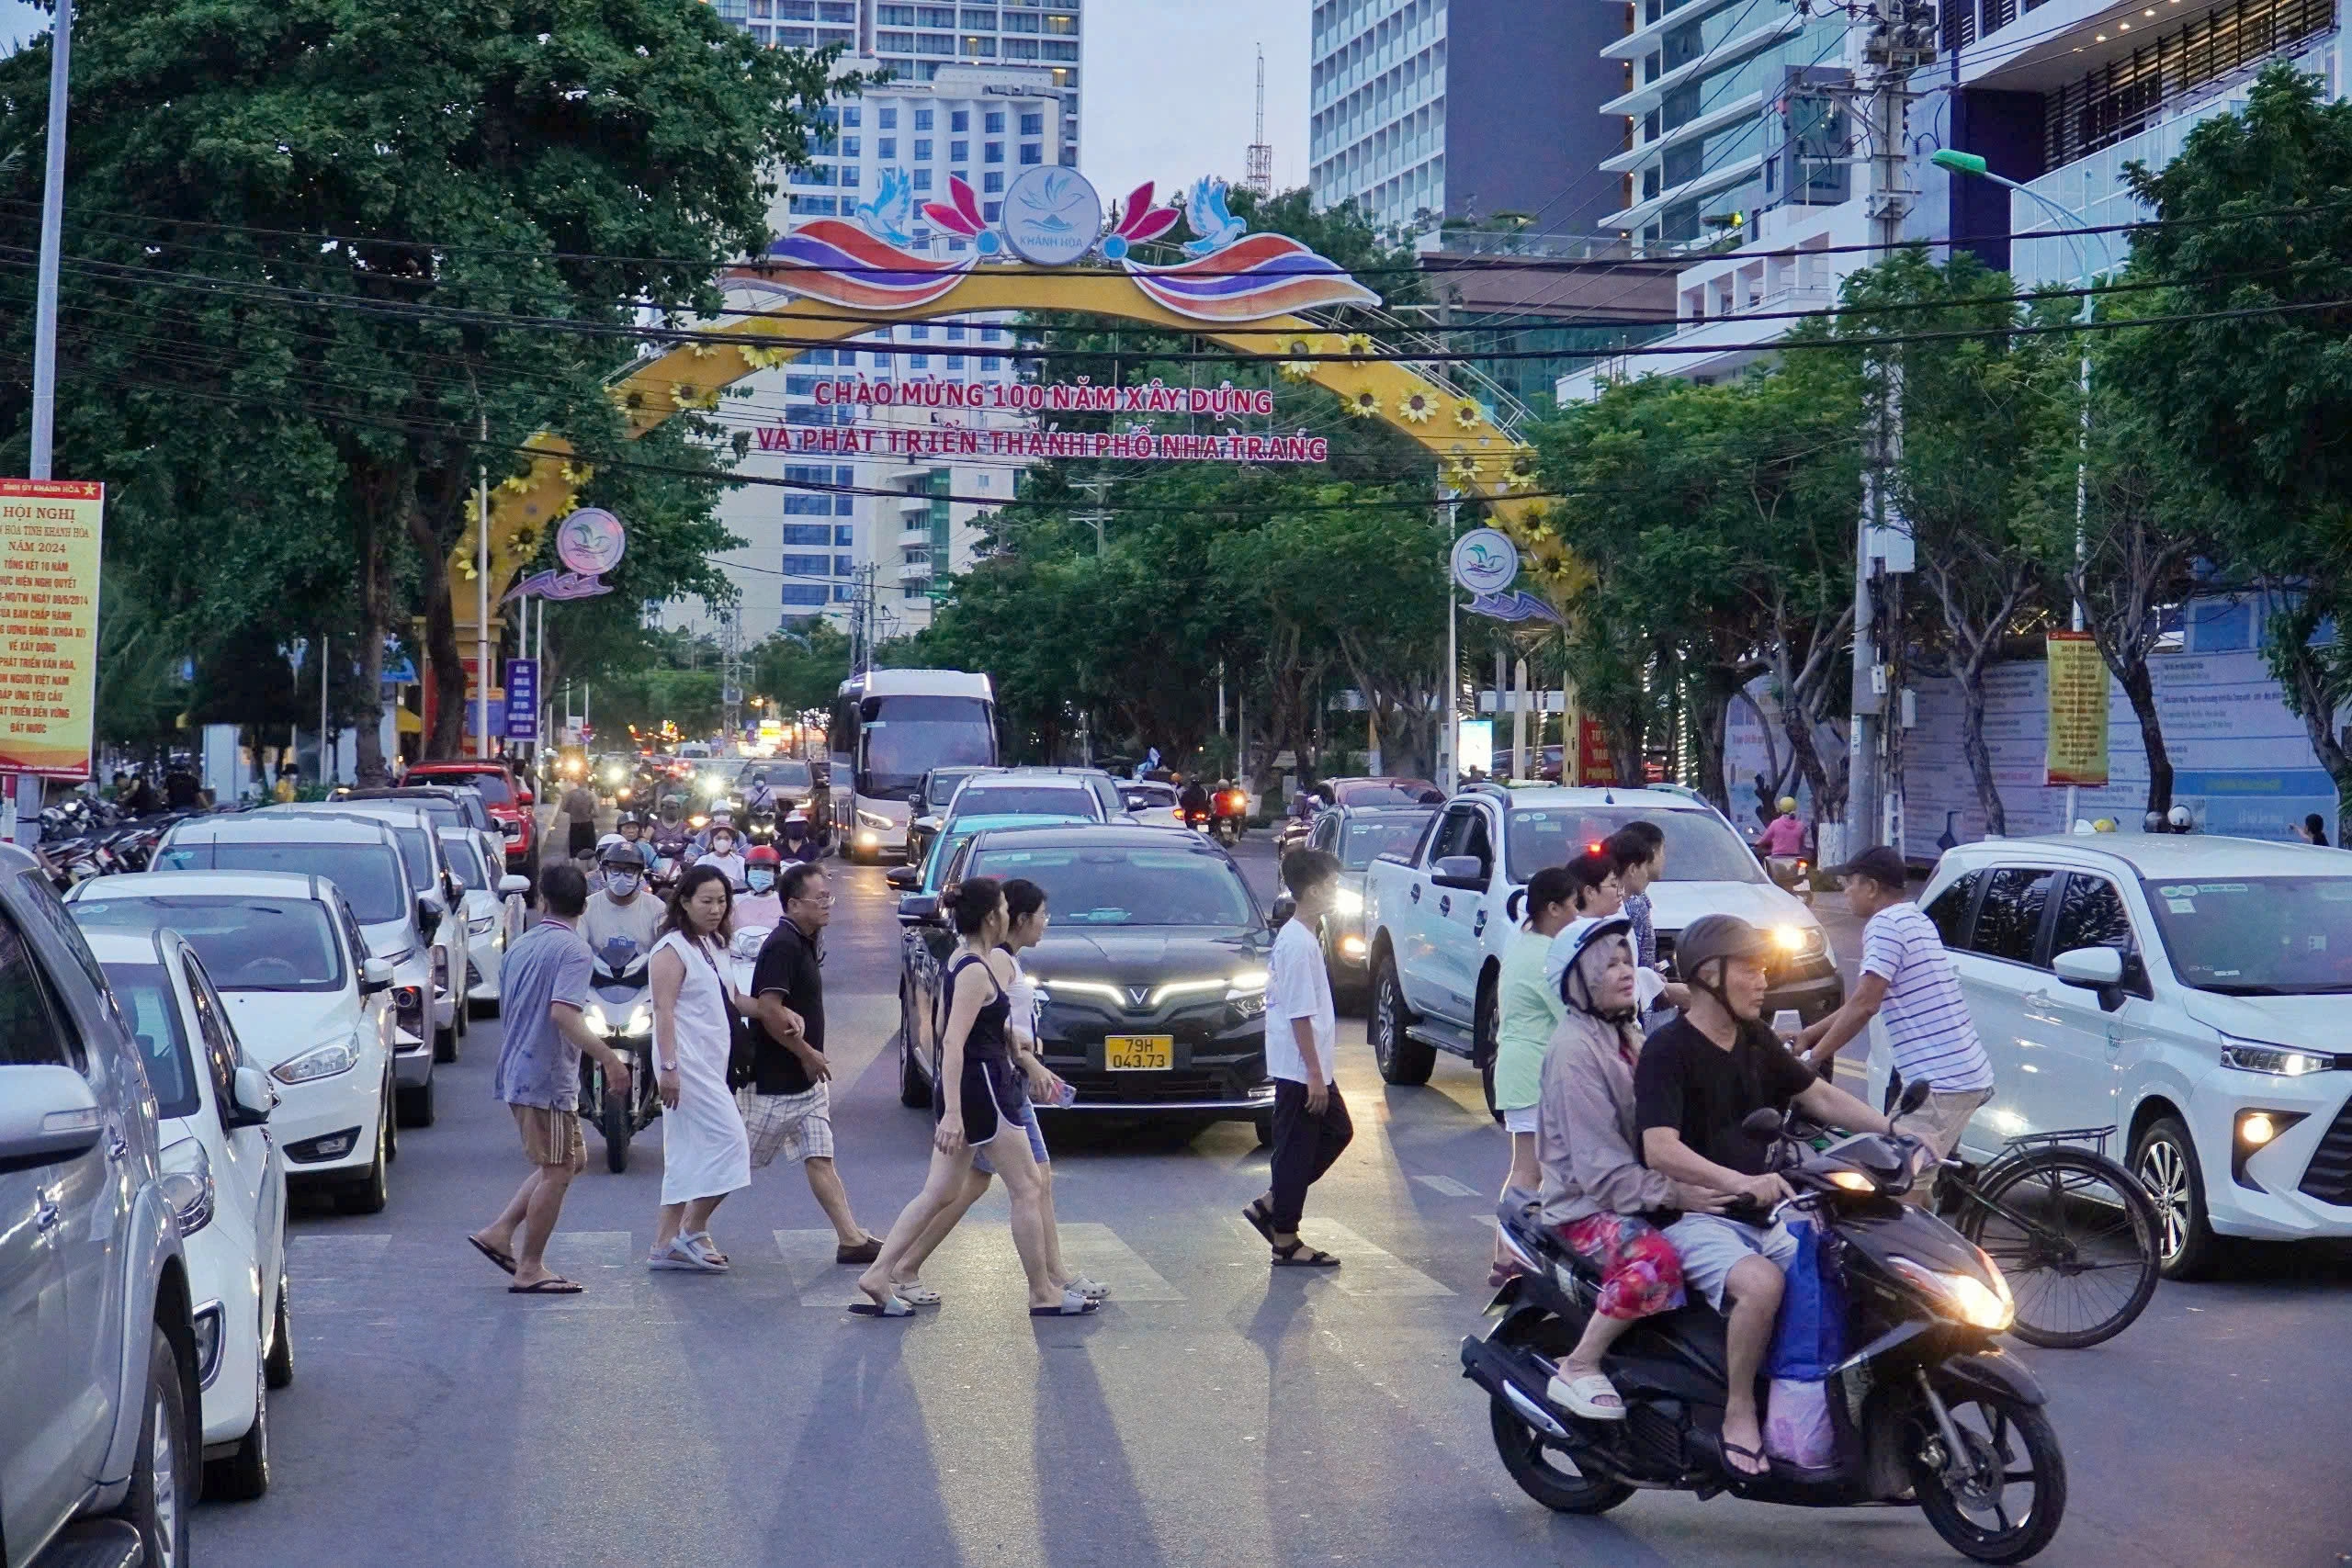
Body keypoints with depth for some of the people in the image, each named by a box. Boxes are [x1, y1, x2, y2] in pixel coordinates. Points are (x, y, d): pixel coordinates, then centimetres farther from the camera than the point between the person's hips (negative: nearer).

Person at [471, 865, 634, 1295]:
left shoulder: (518, 947, 13)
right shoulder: (574, 950, -13)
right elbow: (562, 1013, -26)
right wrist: (609, 1058, -26)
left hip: (516, 1072, 9)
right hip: (548, 1077, -9)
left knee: (570, 1160, 18)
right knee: (557, 1171, -1)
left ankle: (499, 1232, 13)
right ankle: (530, 1270, 2)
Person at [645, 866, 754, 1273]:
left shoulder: (713, 946, 16)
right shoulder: (674, 949, -11)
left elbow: (728, 998, 26)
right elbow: (664, 1010, -17)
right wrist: (669, 1067, -24)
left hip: (709, 1065, 9)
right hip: (687, 1064, -9)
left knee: (688, 1155, 9)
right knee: (730, 1141, -12)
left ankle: (667, 1244, 12)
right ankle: (693, 1231, -4)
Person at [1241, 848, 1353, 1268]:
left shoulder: (1298, 936, 12)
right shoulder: (1299, 943, -20)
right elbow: (1299, 1014, -22)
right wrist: (1314, 1073, -20)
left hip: (1309, 1066, 10)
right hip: (1299, 1068, -10)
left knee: (1337, 1131, 18)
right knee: (1297, 1149, -2)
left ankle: (1270, 1206, 19)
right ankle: (1285, 1240, 8)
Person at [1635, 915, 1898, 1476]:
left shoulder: (1756, 1040, 12)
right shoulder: (1668, 1050, -14)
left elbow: (1819, 1096, 20)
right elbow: (1660, 1151, -26)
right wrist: (1740, 1182, -39)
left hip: (1760, 1216, 8)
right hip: (1692, 1216, -8)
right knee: (1760, 1282, -34)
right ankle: (1739, 1414, -19)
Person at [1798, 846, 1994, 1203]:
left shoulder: (1885, 924, -10)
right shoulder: (1915, 919, 21)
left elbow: (1864, 1004, -16)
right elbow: (1867, 1000, 26)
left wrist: (1814, 1057, -8)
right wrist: (1814, 1032, 28)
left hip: (1940, 1080, -11)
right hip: (1969, 1072, 11)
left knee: (1903, 1189, -13)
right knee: (1917, 1182, 17)